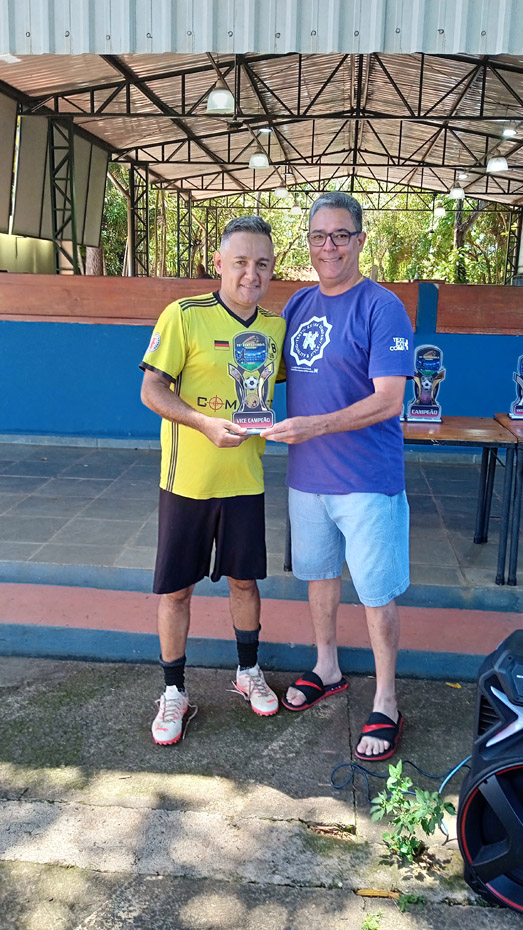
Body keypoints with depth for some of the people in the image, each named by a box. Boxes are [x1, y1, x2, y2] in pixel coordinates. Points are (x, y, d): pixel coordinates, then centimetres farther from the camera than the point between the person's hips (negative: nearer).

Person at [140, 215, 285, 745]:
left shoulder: (276, 327, 4)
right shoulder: (184, 316, -12)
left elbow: (280, 377, 21)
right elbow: (152, 390, -13)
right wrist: (207, 424, -26)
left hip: (245, 478, 4)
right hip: (188, 478, -4)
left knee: (244, 579, 16)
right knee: (176, 587, 6)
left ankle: (248, 672, 38)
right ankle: (174, 691, 24)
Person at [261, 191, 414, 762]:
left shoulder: (381, 307, -12)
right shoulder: (299, 304, 8)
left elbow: (389, 400, -19)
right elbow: (275, 370, 21)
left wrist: (316, 425, -29)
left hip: (367, 479, -6)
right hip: (305, 475, 6)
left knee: (376, 591, 3)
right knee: (318, 571, 19)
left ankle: (385, 704, 20)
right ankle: (326, 669, 41)